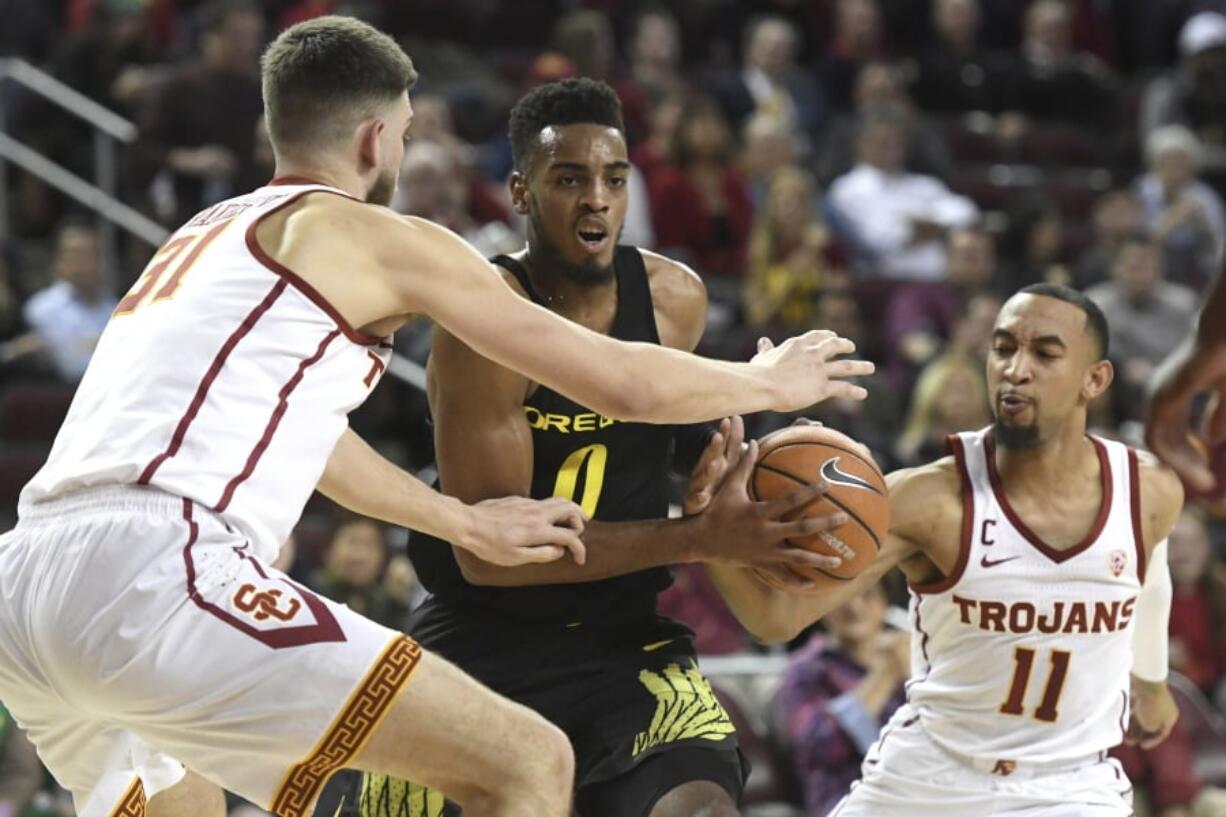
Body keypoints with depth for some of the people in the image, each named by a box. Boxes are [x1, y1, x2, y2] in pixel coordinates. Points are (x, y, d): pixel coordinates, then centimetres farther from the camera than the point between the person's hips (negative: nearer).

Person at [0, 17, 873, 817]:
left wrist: (465, 523, 55)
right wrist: (770, 382, 29)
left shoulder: (204, 238, 29)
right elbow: (626, 385, 10)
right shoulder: (380, 239, 6)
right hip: (154, 576, -9)